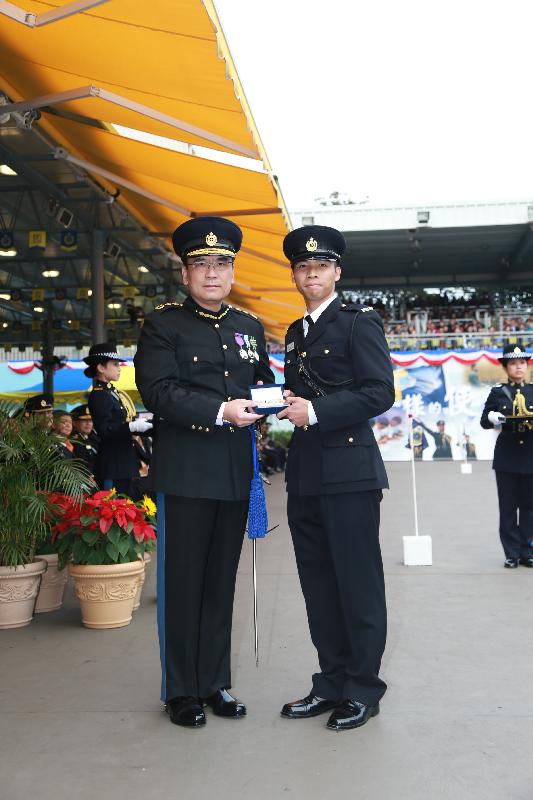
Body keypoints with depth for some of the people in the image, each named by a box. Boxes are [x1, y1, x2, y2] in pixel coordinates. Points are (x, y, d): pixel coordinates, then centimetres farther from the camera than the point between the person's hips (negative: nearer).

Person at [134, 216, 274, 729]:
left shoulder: (250, 327, 14)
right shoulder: (163, 323, -1)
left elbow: (264, 383, 21)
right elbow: (157, 390, -13)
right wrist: (221, 411, -22)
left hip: (236, 474, 5)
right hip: (184, 473, -5)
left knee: (222, 583, 13)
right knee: (182, 584, 4)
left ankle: (215, 683, 26)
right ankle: (181, 692, 18)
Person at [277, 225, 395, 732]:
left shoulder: (359, 322, -3)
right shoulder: (295, 333, 19)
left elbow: (380, 392, -13)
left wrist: (316, 411, -18)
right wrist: (284, 405, 2)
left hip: (349, 471, -7)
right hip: (305, 475, 7)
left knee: (358, 583, 1)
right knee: (318, 585, 12)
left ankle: (363, 688, 15)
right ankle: (332, 682, 25)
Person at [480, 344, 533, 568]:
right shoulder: (497, 392, 4)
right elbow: (484, 421, 2)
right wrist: (493, 417, -19)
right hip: (506, 457, -1)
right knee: (508, 507, 2)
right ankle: (512, 553, 9)